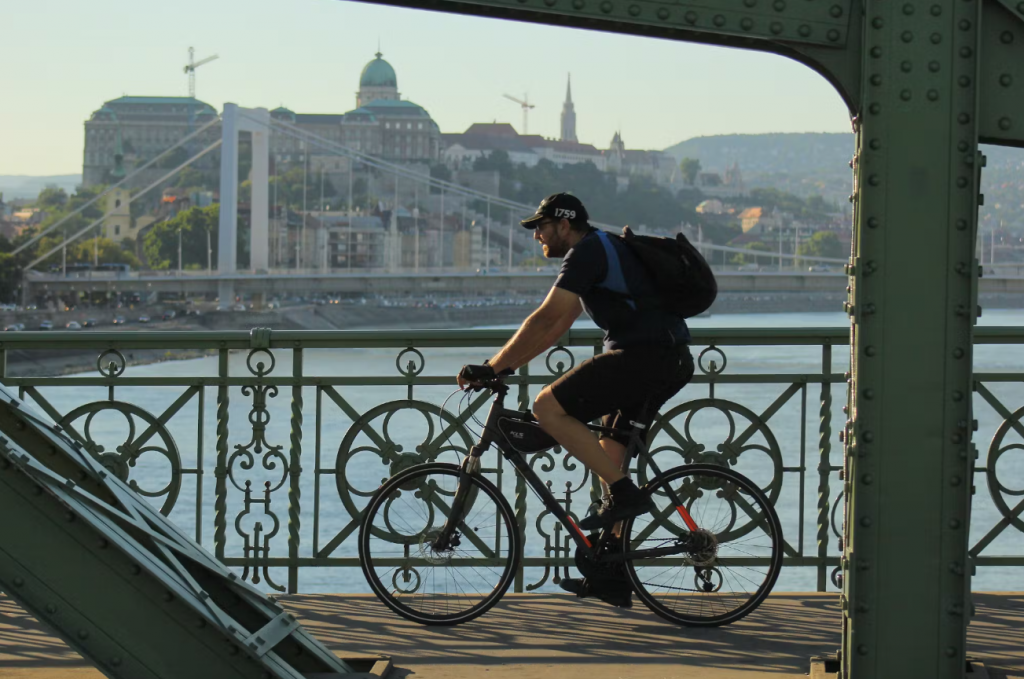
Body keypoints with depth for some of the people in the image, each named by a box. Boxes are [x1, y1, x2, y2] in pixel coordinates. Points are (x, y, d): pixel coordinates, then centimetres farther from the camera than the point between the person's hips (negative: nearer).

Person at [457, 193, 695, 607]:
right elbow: (556, 325, 26)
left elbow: (546, 318, -17)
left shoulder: (587, 252, -9)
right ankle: (612, 579, 15)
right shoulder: (600, 251, 23)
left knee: (548, 407, -11)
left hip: (642, 356, -10)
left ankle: (624, 493, -12)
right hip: (671, 363, 10)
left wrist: (491, 368, -14)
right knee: (609, 454, 13)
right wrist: (503, 365, 22)